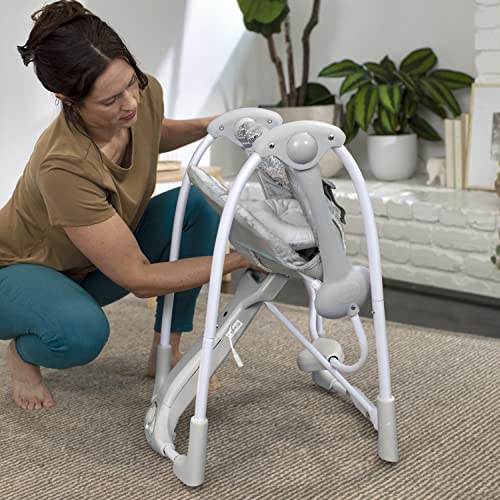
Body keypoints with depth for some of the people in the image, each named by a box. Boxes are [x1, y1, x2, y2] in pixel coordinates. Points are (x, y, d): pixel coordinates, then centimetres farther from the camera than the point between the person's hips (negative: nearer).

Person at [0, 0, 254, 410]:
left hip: (94, 269, 7)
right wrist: (241, 259, -31)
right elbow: (139, 279, -33)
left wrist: (208, 126, -10)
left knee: (197, 204, -16)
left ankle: (167, 352, -4)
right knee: (82, 331, -39)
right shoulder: (63, 166, -40)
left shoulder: (145, 93, -20)